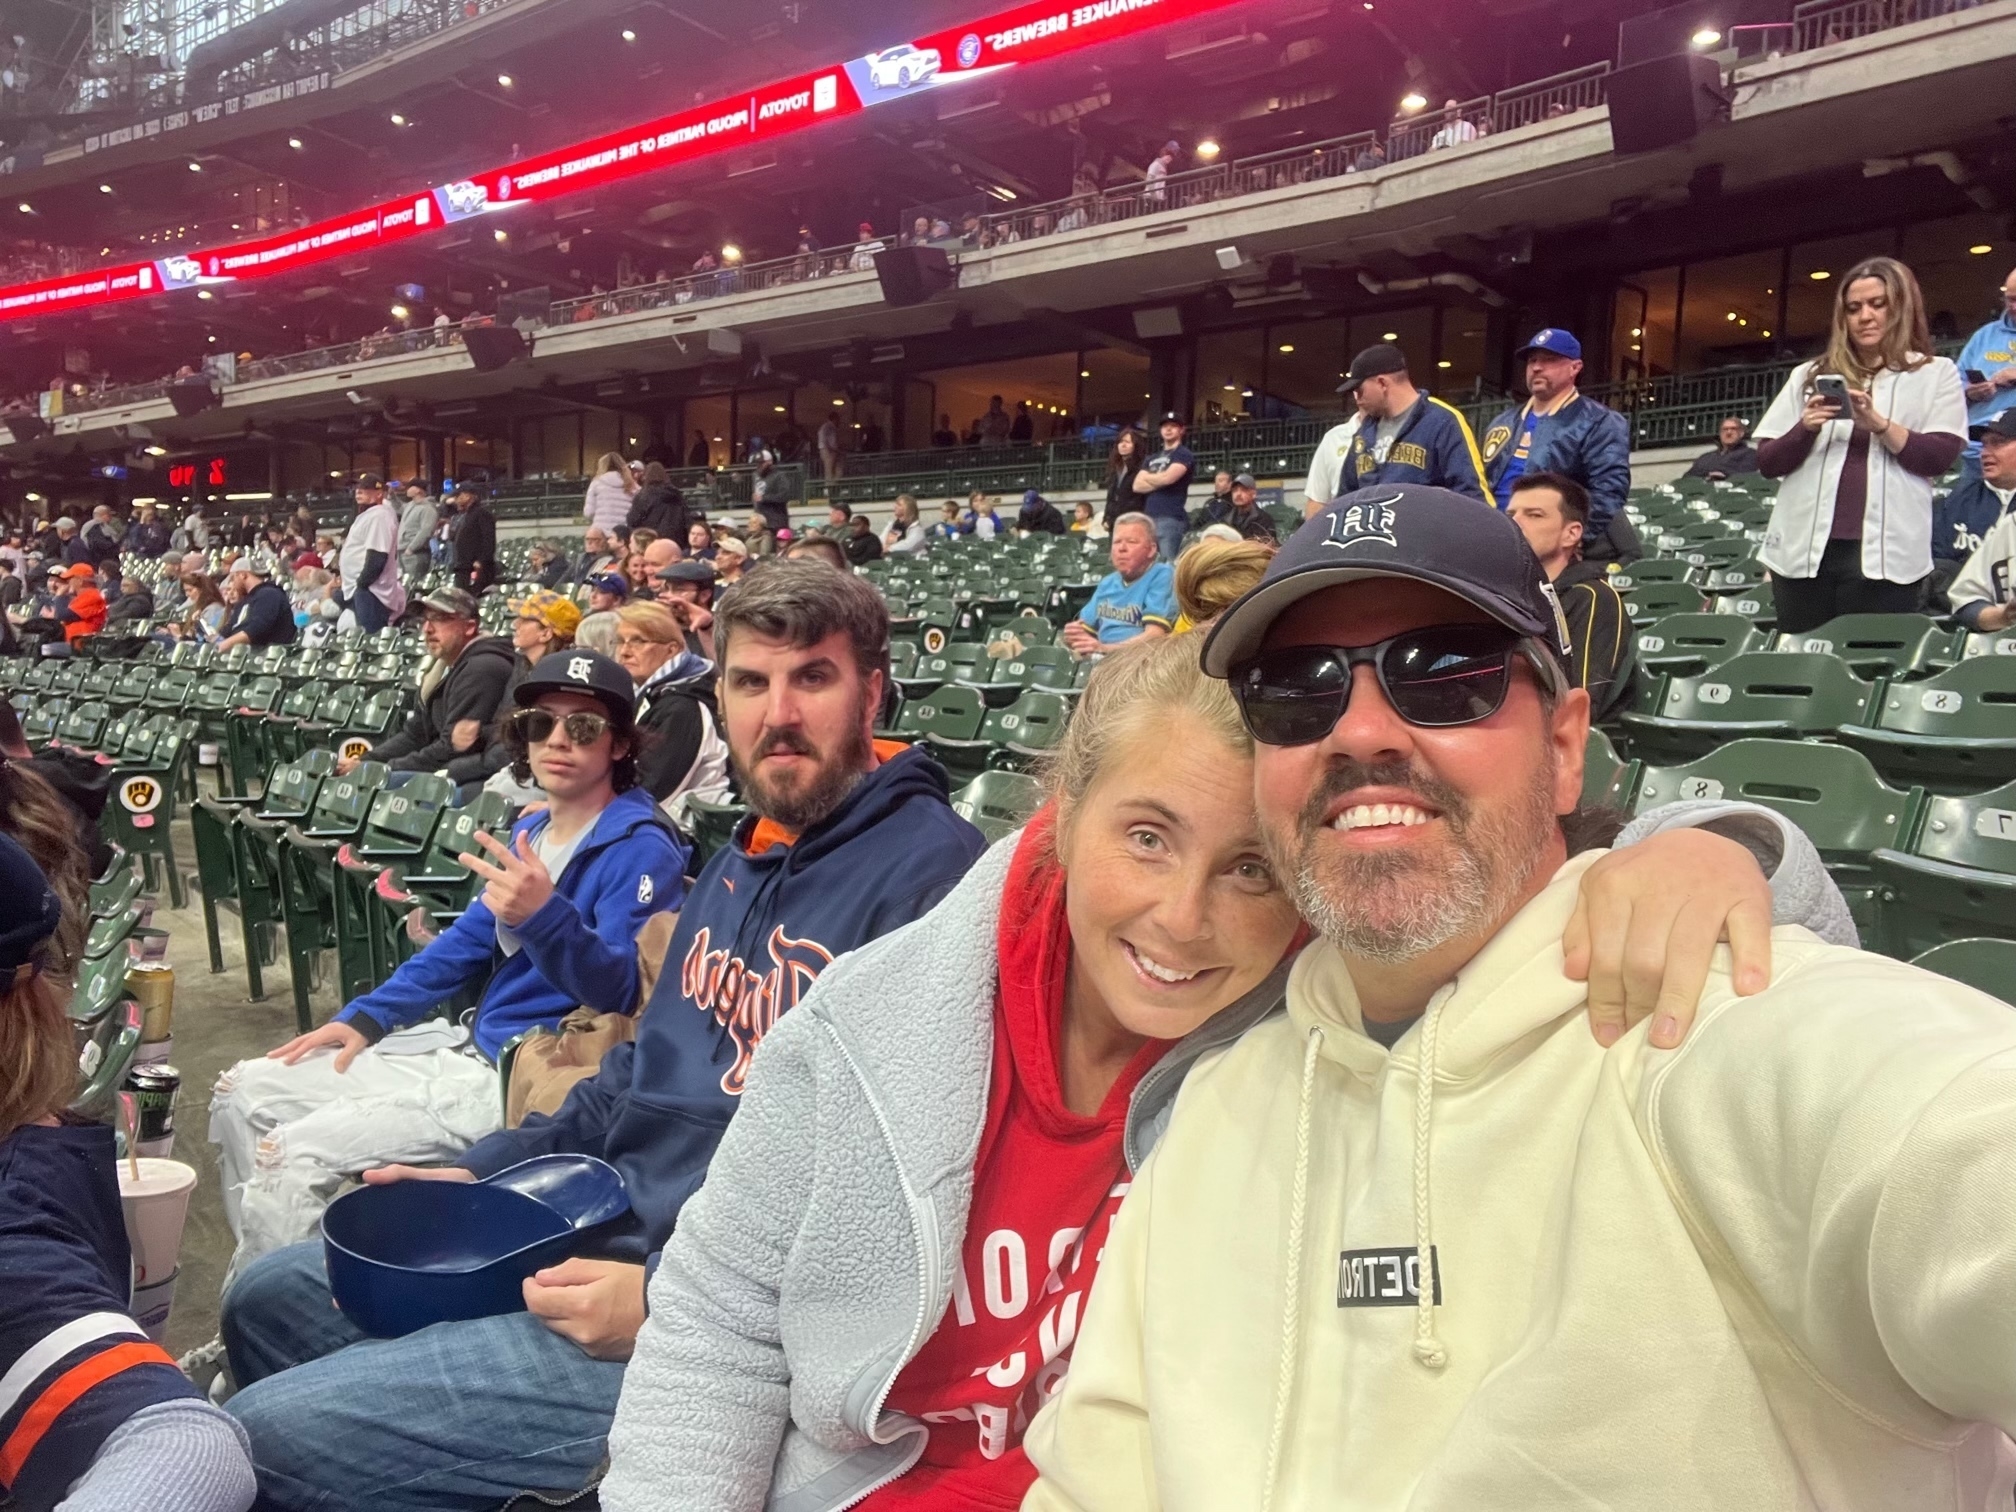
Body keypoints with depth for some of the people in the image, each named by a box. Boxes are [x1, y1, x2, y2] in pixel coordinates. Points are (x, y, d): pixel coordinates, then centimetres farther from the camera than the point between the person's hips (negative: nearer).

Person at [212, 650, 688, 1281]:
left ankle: (259, 1321, 7)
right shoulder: (529, 833, 12)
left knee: (290, 1154, -16)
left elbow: (619, 992, -24)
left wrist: (546, 916, -41)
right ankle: (256, 1276, 25)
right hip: (472, 1045, 9)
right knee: (243, 1093, 10)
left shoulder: (641, 849, -15)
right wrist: (366, 1017, 11)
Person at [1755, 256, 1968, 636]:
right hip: (1803, 549, 2)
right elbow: (1766, 462, 10)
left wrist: (1878, 424, -15)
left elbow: (1941, 457, -2)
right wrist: (1805, 429, -9)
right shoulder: (1808, 374, 14)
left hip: (1884, 554, -2)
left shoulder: (1936, 373, 10)